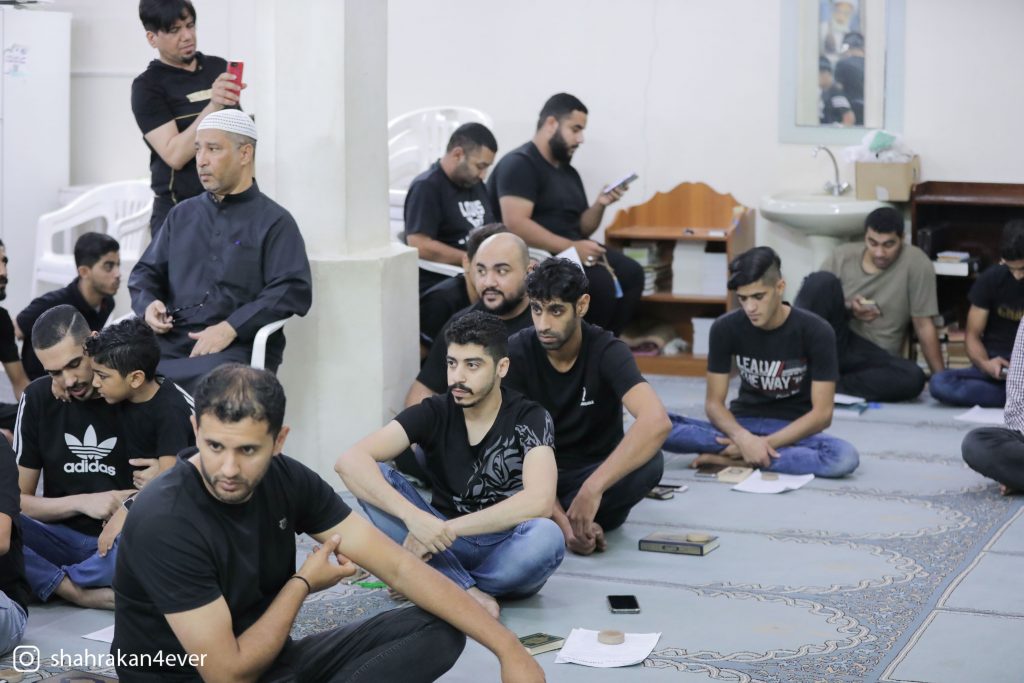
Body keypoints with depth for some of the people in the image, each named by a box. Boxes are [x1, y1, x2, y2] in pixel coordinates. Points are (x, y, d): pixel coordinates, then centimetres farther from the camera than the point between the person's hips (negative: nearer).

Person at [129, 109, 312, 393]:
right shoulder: (182, 215, 25)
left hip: (237, 347, -4)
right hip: (172, 342, 4)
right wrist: (148, 304, 2)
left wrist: (230, 328, -16)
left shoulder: (274, 221, 7)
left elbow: (294, 290, -5)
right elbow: (146, 272, 27)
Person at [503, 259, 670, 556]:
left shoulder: (607, 351, -17)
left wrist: (592, 489, -43)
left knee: (650, 462, -33)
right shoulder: (517, 352, -14)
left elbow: (657, 422, -35)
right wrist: (563, 522, -32)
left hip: (595, 473, 1)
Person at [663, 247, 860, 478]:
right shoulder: (725, 328, -9)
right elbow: (714, 402, -7)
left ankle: (732, 459, -27)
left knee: (845, 457, -37)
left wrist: (766, 443, -24)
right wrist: (744, 438, -28)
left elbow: (821, 414, -14)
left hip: (793, 431, -1)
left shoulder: (815, 332, -14)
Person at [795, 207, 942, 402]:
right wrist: (847, 309, -13)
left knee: (913, 378, -33)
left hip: (873, 355, -1)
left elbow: (924, 326, -5)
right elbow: (817, 298, 7)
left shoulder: (916, 262, -6)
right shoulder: (842, 255, 2)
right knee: (822, 280, -24)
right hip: (831, 341, 1)